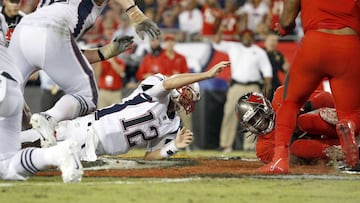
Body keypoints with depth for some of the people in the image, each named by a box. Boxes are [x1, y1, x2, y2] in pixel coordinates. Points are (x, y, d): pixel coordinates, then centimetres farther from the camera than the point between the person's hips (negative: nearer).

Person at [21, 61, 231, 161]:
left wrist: (174, 147, -7)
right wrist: (207, 75, -31)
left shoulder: (173, 126, 13)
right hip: (91, 128, -6)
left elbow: (150, 155, 11)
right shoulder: (157, 86, -6)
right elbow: (169, 83, -30)